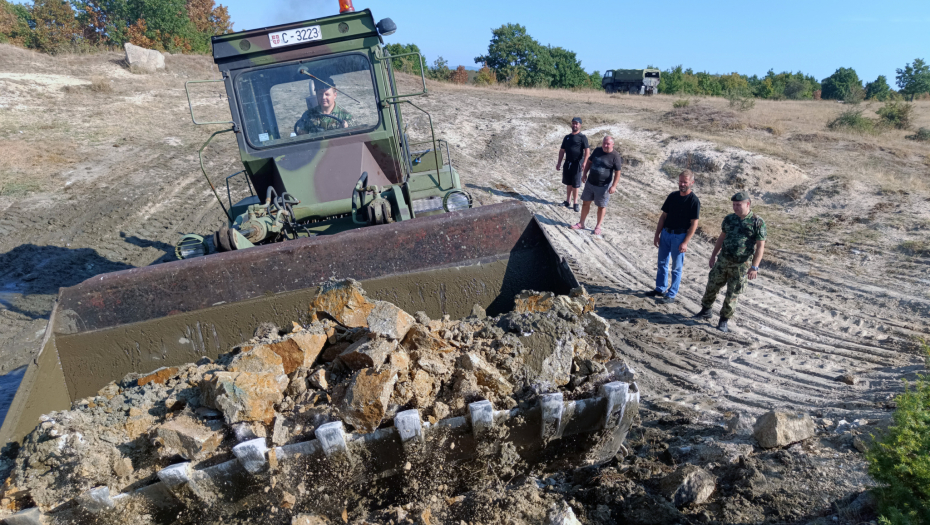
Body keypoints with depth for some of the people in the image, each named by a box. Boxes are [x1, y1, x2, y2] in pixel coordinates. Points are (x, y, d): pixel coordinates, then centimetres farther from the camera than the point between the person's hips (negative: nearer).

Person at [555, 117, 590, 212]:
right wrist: (559, 163, 11)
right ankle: (568, 201, 22)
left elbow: (587, 150, -14)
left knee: (575, 185, 1)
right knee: (568, 183, 12)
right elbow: (562, 150, 16)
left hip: (577, 164, -5)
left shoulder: (582, 137, -5)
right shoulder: (567, 137, 12)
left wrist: (584, 162, -26)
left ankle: (575, 203, 12)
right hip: (567, 163, 5)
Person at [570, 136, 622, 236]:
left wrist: (613, 186, -18)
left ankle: (598, 226, 21)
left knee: (601, 206, 7)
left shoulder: (615, 156, -14)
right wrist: (585, 174, 7)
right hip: (590, 183, 5)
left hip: (603, 186, -5)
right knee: (585, 202, 11)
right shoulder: (597, 150, 2)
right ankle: (581, 224, 23)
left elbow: (617, 172, -13)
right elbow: (589, 162, 14)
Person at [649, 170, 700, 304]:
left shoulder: (694, 201, -10)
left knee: (676, 267, 4)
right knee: (662, 263, 14)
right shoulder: (672, 196, 5)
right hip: (665, 233, 5)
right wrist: (657, 235, 6)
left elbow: (694, 224, -11)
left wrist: (685, 242, -17)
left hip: (680, 236, -5)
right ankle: (660, 288, 30)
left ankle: (671, 295, 12)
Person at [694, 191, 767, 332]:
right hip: (723, 261, 4)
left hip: (741, 265, -4)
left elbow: (760, 246, -11)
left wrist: (754, 267, -17)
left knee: (732, 294, 4)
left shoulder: (757, 222, -11)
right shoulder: (729, 219, 3)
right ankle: (705, 311, 31)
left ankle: (723, 321, 16)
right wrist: (713, 255, 16)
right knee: (712, 286, 11)